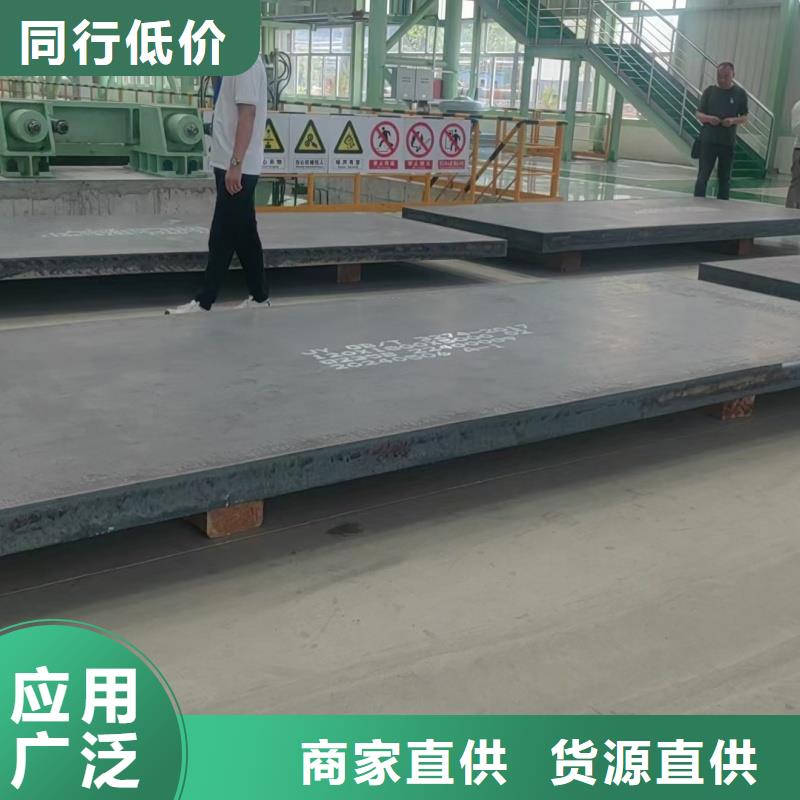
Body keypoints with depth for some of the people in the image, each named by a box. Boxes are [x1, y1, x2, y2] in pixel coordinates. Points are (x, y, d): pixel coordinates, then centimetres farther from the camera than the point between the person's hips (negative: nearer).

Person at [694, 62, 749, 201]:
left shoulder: (740, 94, 3)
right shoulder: (710, 91, 4)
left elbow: (744, 118, 6)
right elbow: (699, 114, 4)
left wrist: (733, 120, -15)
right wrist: (709, 118, -18)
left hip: (728, 142, 1)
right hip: (708, 140, -1)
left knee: (725, 178, 6)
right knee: (703, 176, -3)